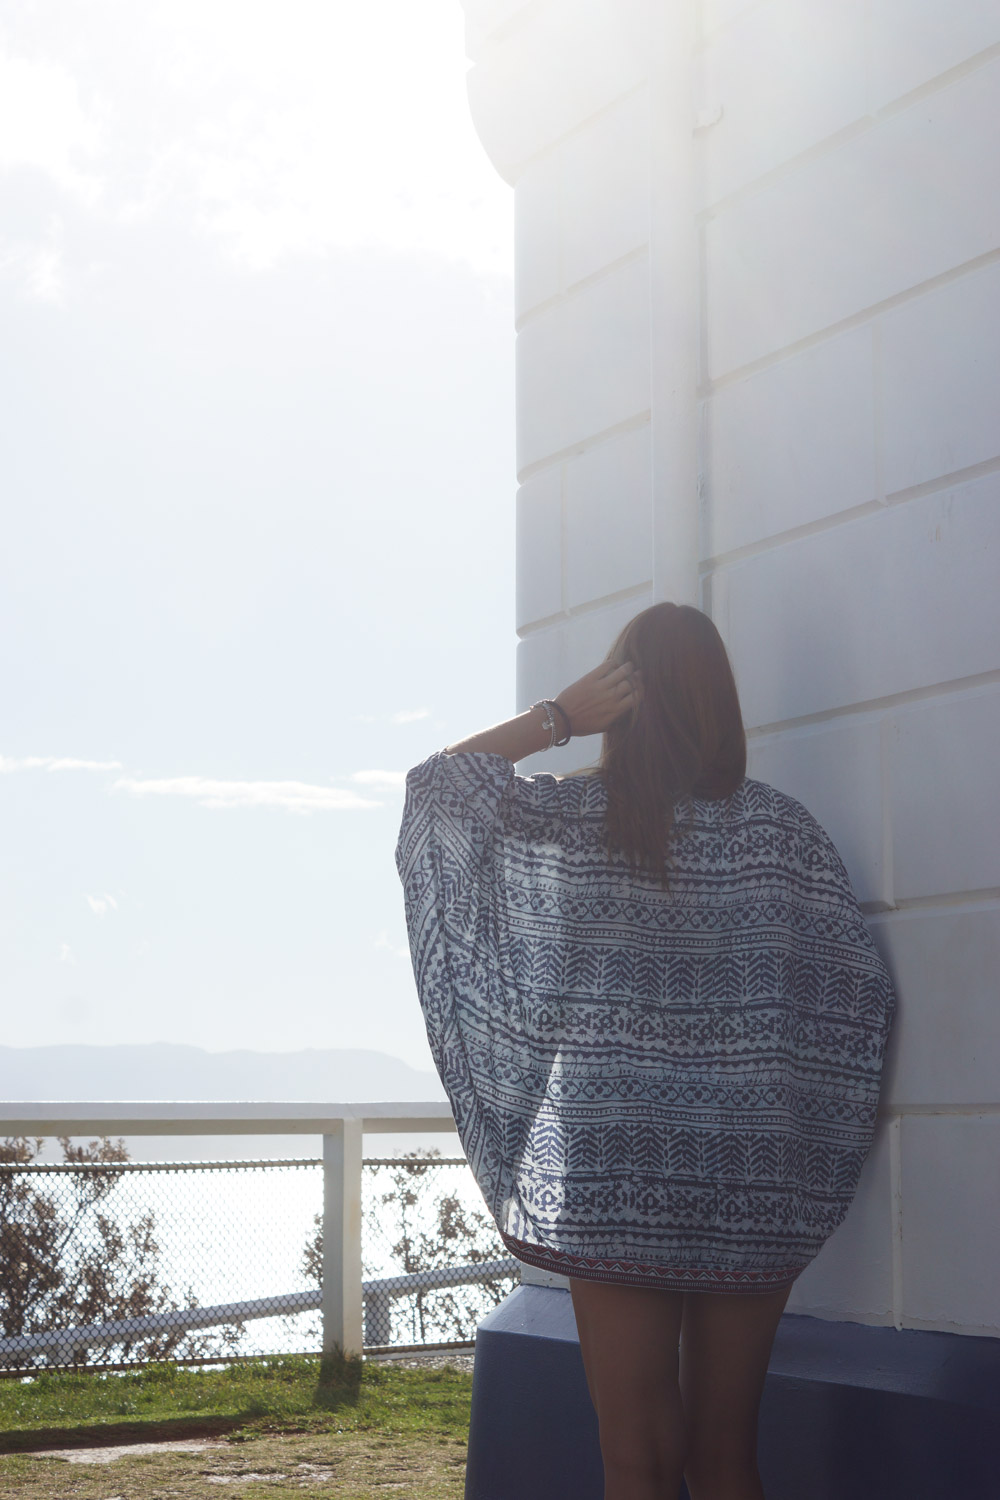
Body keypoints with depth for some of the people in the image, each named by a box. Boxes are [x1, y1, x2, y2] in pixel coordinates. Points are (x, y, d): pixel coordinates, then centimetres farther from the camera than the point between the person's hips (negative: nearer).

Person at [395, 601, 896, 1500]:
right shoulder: (778, 828, -1)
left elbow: (434, 781, 9)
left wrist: (556, 716, 4)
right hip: (754, 1186, 2)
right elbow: (862, 995, 0)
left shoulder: (569, 817, -5)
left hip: (614, 1171, -2)